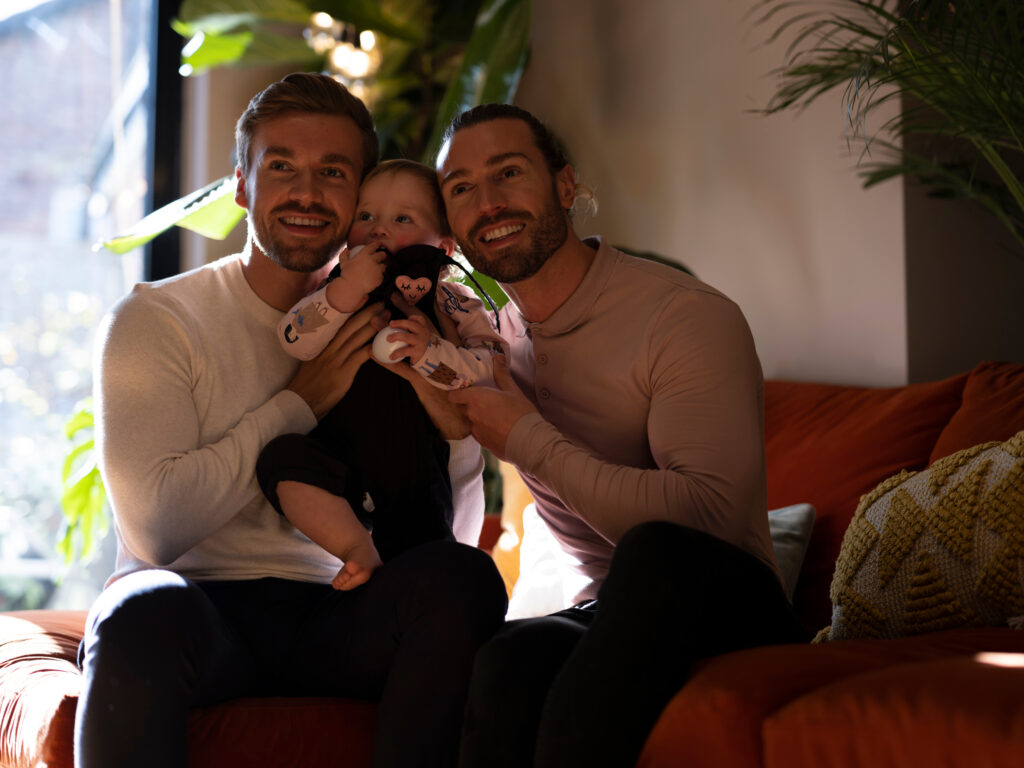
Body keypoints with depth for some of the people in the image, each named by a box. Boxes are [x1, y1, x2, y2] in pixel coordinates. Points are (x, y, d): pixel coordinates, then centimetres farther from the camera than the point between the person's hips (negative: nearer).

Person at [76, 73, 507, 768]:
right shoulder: (153, 320, 0)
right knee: (144, 611, -37)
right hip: (199, 602, -3)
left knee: (461, 577, -27)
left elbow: (454, 534, 10)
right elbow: (157, 527, -14)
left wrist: (457, 426, -10)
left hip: (339, 620, 3)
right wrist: (299, 402, -10)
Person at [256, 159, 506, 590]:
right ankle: (358, 549, -27)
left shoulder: (452, 306, 2)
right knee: (283, 457, -27)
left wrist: (432, 354, -26)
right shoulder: (340, 289, 5)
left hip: (416, 478, 0)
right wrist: (346, 291, -26)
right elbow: (294, 340, -12)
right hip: (343, 466, 1)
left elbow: (491, 367, -10)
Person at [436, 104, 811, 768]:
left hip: (723, 608, -3)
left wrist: (528, 439, -17)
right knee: (507, 662, -32)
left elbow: (713, 516, -25)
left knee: (657, 552, -38)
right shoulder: (493, 336, 11)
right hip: (602, 613, 4)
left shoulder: (689, 316, -11)